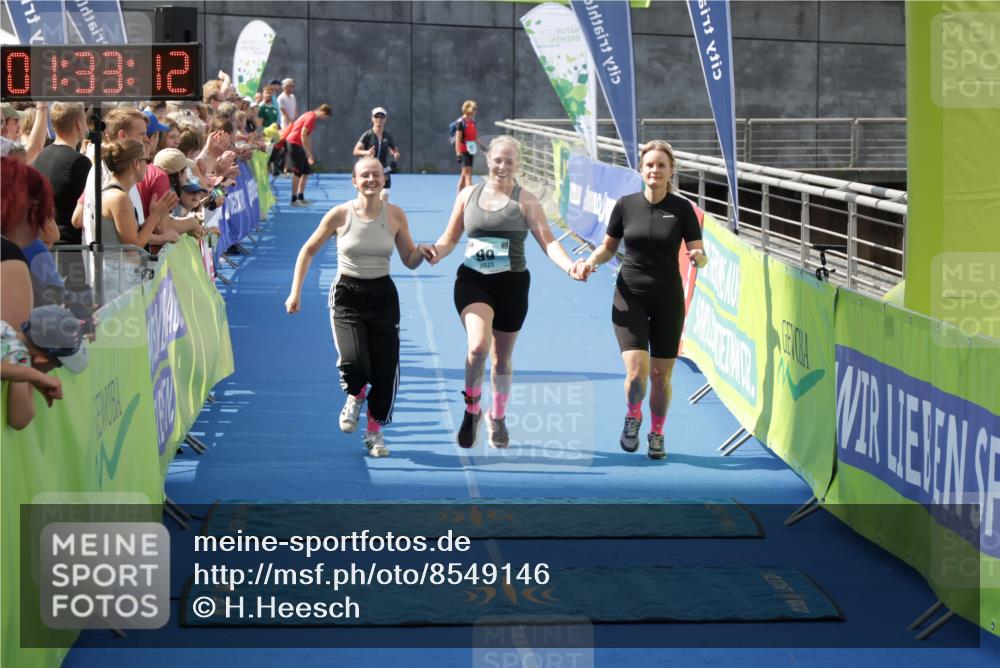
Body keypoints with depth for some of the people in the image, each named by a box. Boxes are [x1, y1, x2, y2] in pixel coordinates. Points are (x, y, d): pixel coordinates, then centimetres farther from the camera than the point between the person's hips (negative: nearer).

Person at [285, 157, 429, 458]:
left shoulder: (395, 215, -2)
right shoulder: (340, 215, -7)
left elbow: (410, 261, 6)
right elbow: (308, 250, 4)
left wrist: (422, 252, -17)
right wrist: (295, 291, -1)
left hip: (383, 296, 2)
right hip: (347, 294, -2)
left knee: (385, 371, -2)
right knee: (354, 364, -22)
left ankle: (374, 432, 21)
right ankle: (355, 396, 15)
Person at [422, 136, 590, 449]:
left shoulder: (525, 201, -1)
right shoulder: (468, 195, 7)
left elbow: (548, 241, -7)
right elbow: (451, 237, 13)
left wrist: (569, 266, -25)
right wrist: (436, 252, -10)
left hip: (511, 284, 0)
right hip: (472, 282, 0)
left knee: (502, 357, 12)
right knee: (478, 346, -23)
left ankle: (498, 418, 36)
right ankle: (471, 410, 0)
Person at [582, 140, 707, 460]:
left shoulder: (682, 209, -6)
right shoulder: (626, 205, -2)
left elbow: (700, 255, -6)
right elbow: (608, 246, 10)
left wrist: (699, 257, -29)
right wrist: (591, 261, -9)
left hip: (668, 300, 0)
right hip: (630, 297, 0)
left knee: (661, 376, 5)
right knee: (636, 371, -15)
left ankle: (656, 434, 29)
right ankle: (633, 417, 17)